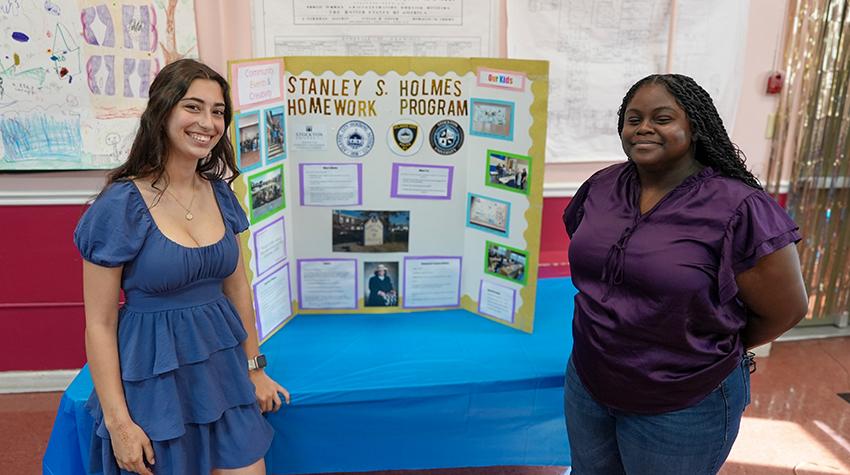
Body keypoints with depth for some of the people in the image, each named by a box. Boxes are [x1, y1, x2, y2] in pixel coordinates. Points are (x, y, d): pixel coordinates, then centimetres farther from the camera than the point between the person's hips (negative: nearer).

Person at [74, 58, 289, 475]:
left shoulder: (219, 192, 1)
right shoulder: (120, 205, -14)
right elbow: (99, 324, -11)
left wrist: (254, 367, 12)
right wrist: (118, 421, -12)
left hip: (223, 367, 5)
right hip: (154, 377, -4)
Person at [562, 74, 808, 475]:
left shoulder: (737, 208, -18)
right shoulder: (600, 187, -2)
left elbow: (785, 309, -10)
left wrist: (714, 350, 2)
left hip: (683, 409, -5)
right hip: (587, 385, 5)